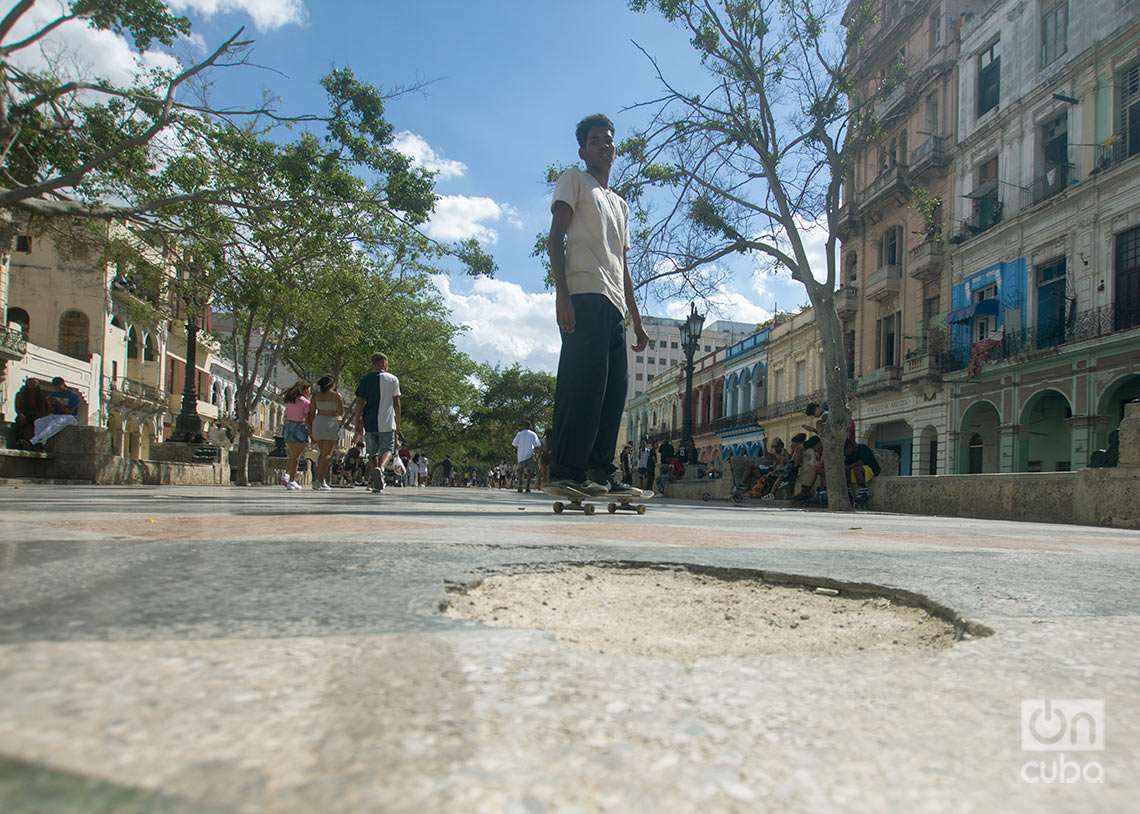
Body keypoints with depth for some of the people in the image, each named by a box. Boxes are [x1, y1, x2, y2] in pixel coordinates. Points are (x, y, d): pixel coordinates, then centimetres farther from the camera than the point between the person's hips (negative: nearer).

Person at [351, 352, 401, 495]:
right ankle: (380, 468, -24)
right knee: (387, 449, 8)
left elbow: (359, 403, -1)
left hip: (369, 423, 2)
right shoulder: (393, 379, 2)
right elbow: (396, 403, 2)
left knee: (373, 453, 13)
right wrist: (398, 424, 10)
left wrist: (358, 427, 2)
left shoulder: (364, 380, 5)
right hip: (387, 423, -2)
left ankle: (377, 486, 12)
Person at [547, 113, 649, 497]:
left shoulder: (620, 203, 33)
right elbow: (556, 237, -1)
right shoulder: (574, 179, 12)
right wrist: (562, 292, -16)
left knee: (614, 389, 1)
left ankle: (601, 471, 4)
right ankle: (568, 470, -16)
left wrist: (636, 319, 22)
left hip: (614, 305, 8)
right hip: (585, 295, -8)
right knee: (584, 382, -16)